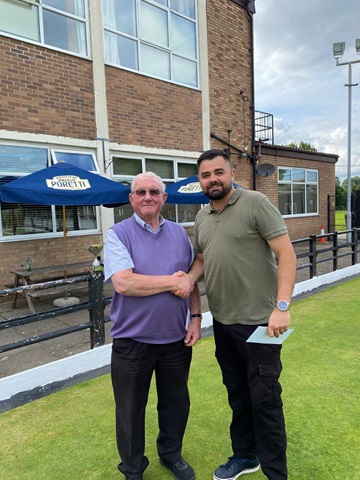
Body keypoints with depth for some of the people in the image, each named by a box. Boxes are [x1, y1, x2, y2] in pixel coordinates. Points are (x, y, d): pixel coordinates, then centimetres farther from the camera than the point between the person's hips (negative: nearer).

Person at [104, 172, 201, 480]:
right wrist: (173, 282, -19)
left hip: (176, 338, 4)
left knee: (176, 402, 21)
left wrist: (196, 318, 1)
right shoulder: (118, 234, -10)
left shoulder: (179, 233, 4)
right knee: (131, 410, 16)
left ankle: (171, 455, 48)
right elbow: (123, 282, -24)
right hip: (132, 341, -3)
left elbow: (191, 280, 9)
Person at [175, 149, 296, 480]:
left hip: (258, 321, -6)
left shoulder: (256, 203, -11)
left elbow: (286, 254, -15)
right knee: (236, 393, 21)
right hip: (222, 322, 7)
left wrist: (282, 307, -22)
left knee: (264, 398, 6)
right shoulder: (201, 217, 9)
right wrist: (189, 279, -3)